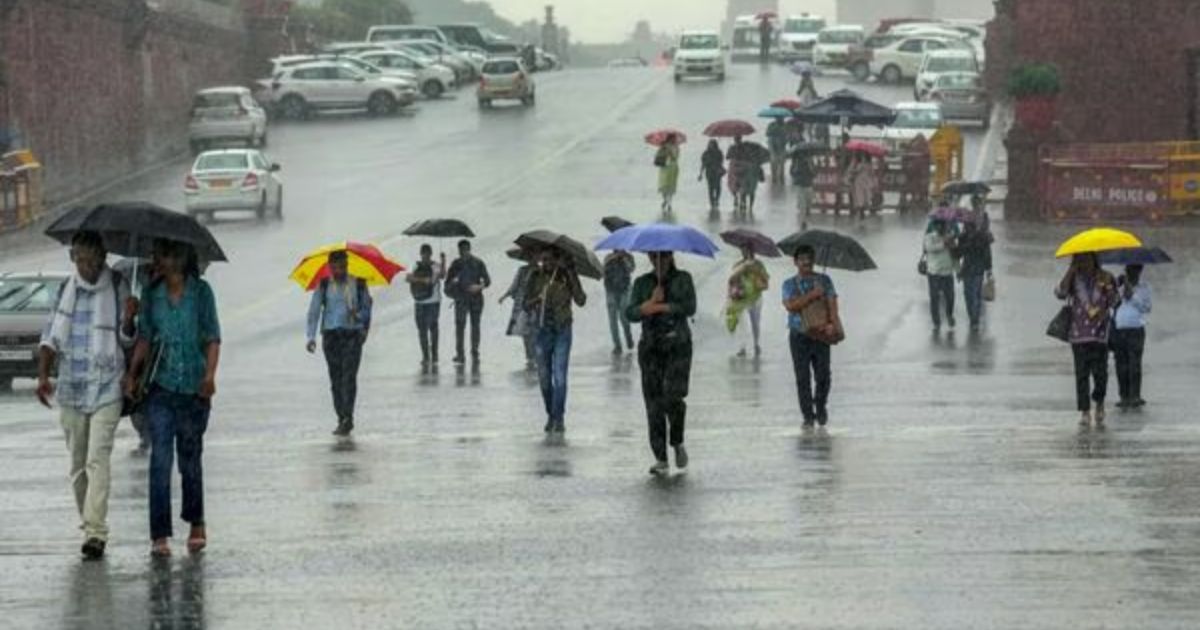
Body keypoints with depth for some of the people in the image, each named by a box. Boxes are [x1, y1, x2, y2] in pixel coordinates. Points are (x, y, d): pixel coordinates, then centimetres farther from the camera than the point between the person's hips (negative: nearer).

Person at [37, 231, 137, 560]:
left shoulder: (118, 287, -2)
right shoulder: (67, 289, 7)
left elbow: (126, 340, -1)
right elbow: (51, 337, 9)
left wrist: (128, 318, -22)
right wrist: (43, 376, -4)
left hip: (106, 387, -4)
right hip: (71, 387, 4)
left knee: (98, 460, -14)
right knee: (77, 465, 9)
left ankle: (96, 532, -18)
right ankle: (89, 526, 21)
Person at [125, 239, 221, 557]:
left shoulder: (201, 292, 1)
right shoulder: (151, 294, 7)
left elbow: (213, 337, -1)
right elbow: (144, 337, 10)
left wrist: (210, 375, -13)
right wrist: (132, 372, -3)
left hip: (194, 387, -1)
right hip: (161, 385, 1)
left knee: (190, 457, 8)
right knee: (160, 457, -9)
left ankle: (196, 525, 28)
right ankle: (160, 535, -10)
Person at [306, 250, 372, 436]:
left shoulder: (358, 284, 4)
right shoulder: (324, 285, 5)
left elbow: (367, 307, 13)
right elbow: (314, 310, 3)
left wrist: (359, 315, -10)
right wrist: (311, 336, -7)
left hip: (352, 335, -2)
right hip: (331, 335, 2)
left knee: (349, 377, -14)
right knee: (336, 379, 4)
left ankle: (347, 419, -18)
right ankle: (342, 419, 11)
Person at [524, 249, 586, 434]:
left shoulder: (566, 275, -4)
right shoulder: (536, 277, 2)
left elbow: (580, 300, -17)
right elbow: (526, 306, 3)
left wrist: (571, 275, -23)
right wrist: (536, 300, -19)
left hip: (562, 330, -3)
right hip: (541, 330, 3)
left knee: (559, 376, -9)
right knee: (544, 377, 7)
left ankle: (558, 418, -5)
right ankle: (550, 416, 21)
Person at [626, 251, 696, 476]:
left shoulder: (683, 279, 7)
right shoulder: (642, 283, 12)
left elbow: (690, 307, -9)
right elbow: (631, 314, 0)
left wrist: (659, 307, -8)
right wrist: (651, 302, -15)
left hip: (678, 345, -2)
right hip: (651, 347, 2)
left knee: (673, 397, -19)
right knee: (654, 403, -5)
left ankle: (678, 442, 9)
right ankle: (661, 460, -3)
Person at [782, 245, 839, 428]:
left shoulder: (824, 281, 9)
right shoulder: (789, 284, 6)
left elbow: (832, 303, 1)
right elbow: (791, 305, -10)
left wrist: (833, 323, -16)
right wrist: (813, 294, -14)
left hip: (820, 334, 0)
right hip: (799, 335, 0)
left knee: (823, 376, -3)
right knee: (803, 378, -2)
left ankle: (821, 407, 23)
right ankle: (808, 416, 5)